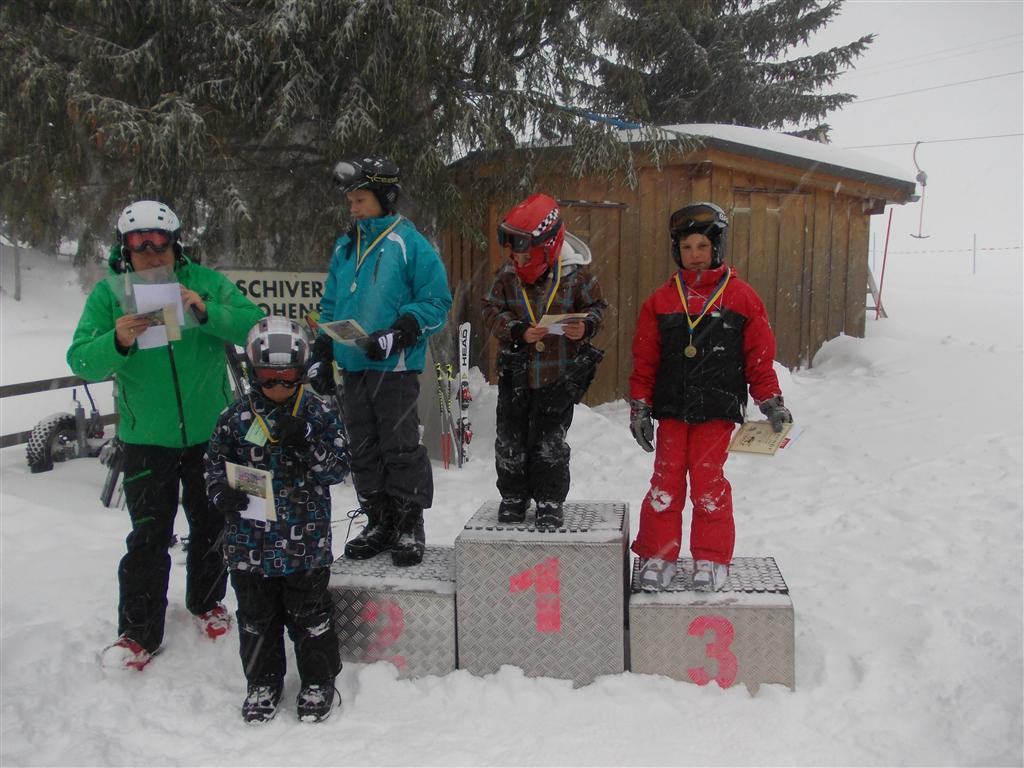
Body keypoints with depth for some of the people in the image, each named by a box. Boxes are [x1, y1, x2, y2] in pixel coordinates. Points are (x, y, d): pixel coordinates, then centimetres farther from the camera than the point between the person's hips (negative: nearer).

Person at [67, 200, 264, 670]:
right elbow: (82, 361, -13)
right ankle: (139, 632, 19)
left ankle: (206, 602, 40)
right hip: (146, 438, -1)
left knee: (212, 526, 17)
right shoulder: (108, 293, -6)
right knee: (148, 537, 2)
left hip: (211, 433, 1)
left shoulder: (205, 283, -7)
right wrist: (117, 341, -34)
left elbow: (256, 326, -17)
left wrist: (207, 312, -32)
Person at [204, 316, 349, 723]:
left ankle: (318, 681, 28)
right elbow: (214, 461, 7)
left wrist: (305, 442, -23)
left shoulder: (318, 414, -5)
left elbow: (340, 467, -8)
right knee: (257, 617, 16)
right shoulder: (236, 417, 0)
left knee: (309, 615, 10)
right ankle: (263, 682, 34)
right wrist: (221, 491, -13)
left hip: (305, 544, -2)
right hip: (250, 542, 2)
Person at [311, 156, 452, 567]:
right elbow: (330, 307, 20)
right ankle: (378, 522, 25)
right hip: (353, 365, 7)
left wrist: (397, 335, -20)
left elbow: (436, 302, -9)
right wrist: (322, 356, 14)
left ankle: (409, 526, 13)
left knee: (401, 448, -1)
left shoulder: (410, 243, -7)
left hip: (395, 367, -7)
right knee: (363, 450, 13)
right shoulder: (345, 247, 14)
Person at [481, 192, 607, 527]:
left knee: (550, 443, 5)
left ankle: (550, 501, 21)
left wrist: (585, 327, -20)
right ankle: (513, 496, 28)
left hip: (559, 374, -2)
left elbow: (596, 306, 2)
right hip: (516, 371, 3)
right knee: (510, 440, 10)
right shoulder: (507, 274, -4)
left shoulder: (576, 273, -9)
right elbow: (492, 310, -1)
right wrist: (519, 332, -18)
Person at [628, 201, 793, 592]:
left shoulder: (742, 296, 2)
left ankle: (711, 559, 14)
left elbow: (759, 355, 4)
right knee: (665, 482, 4)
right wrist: (639, 406, 3)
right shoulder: (661, 300, 6)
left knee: (709, 483, 0)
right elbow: (645, 359, 7)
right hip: (671, 409, 2)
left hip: (718, 410, -2)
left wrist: (771, 401, 1)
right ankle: (657, 556, 16)